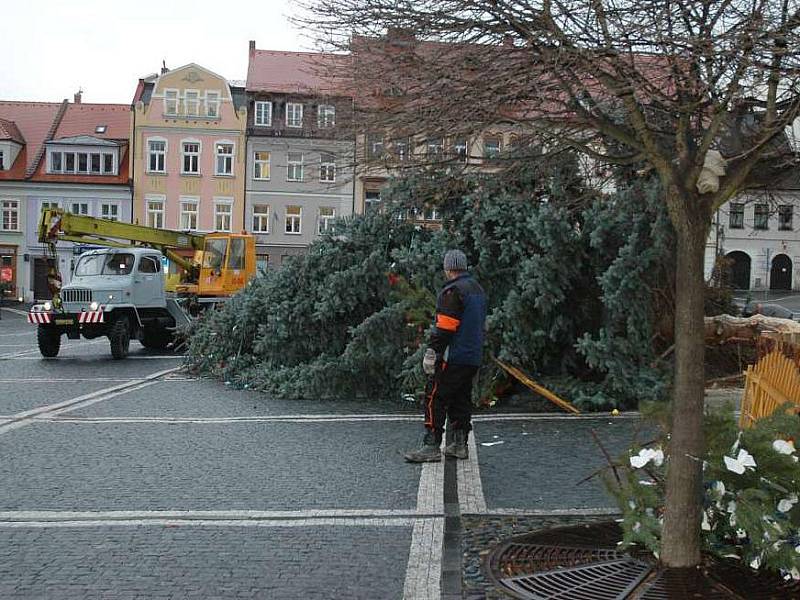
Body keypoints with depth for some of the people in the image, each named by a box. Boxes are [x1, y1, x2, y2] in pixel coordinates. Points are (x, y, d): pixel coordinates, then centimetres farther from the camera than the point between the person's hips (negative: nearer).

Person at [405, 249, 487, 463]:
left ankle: (431, 446, -8)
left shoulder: (453, 291, -14)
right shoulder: (478, 289, 16)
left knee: (435, 398, -6)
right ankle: (460, 444, 17)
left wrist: (431, 353, -16)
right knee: (461, 399, 14)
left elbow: (444, 327, -19)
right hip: (473, 357, 9)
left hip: (453, 357, -9)